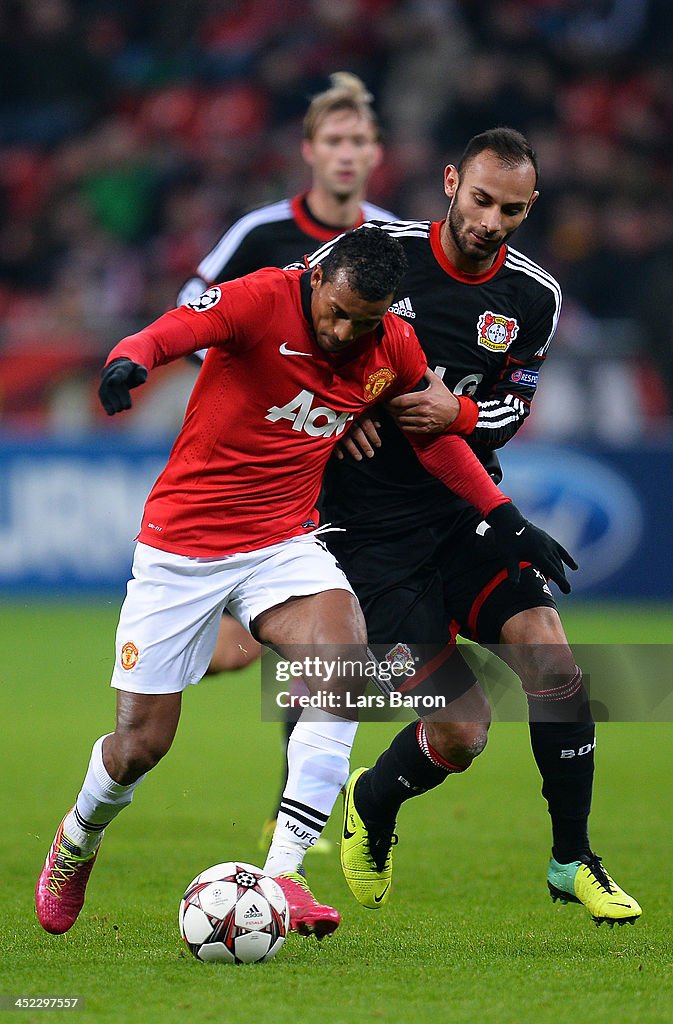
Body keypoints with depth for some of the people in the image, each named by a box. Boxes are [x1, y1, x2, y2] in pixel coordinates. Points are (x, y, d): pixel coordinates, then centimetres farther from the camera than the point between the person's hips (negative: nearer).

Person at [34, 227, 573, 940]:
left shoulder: (395, 347, -1)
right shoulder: (263, 300, -18)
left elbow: (433, 434, 17)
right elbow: (170, 332, -33)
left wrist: (507, 519, 14)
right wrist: (129, 362, -56)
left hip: (285, 544, 3)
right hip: (181, 545, -3)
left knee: (344, 657, -28)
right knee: (139, 747, 0)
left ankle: (281, 872, -24)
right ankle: (79, 839, 36)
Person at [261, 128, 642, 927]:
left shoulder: (534, 297, 2)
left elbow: (514, 407, 12)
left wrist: (460, 414, -11)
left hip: (469, 506, 4)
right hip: (372, 524, -4)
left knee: (554, 663, -17)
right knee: (460, 733, -10)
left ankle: (572, 862, 2)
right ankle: (372, 806, 24)